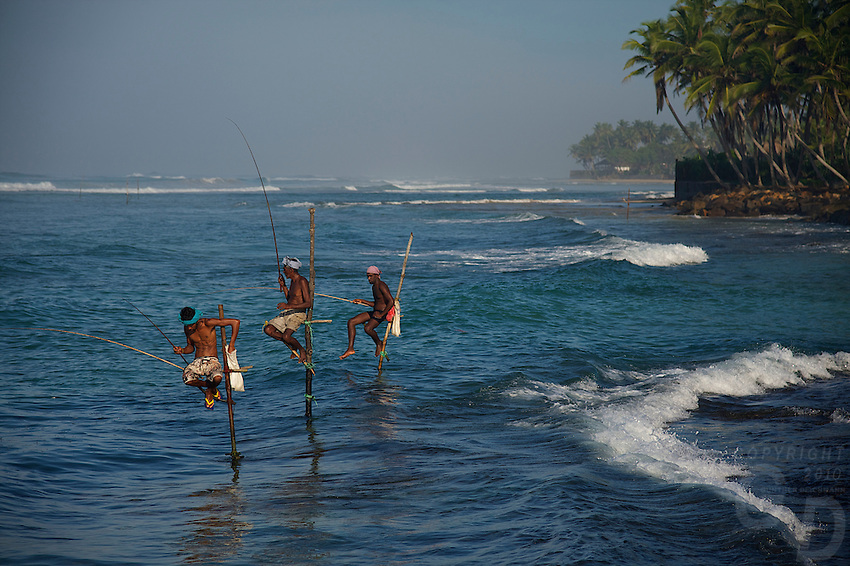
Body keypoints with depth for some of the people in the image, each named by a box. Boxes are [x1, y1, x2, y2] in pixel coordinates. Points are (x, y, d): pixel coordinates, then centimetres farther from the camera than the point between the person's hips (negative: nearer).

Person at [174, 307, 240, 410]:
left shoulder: (208, 323, -12)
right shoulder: (187, 328, 7)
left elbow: (235, 322, -15)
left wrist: (231, 345, -14)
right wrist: (182, 350, -2)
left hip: (212, 361, -4)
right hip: (197, 361, 4)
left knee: (217, 379, -39)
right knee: (187, 379, -31)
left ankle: (210, 390, 3)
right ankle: (210, 387, 4)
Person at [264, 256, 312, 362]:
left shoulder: (302, 281, -14)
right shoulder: (293, 281, 15)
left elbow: (308, 303, -21)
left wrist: (289, 306, -25)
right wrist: (283, 285, 15)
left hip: (298, 314, -9)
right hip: (287, 313, 9)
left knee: (286, 336, -29)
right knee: (268, 329, -6)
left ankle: (302, 350, 0)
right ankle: (292, 345, 7)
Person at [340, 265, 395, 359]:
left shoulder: (381, 286, -15)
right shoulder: (374, 287, 14)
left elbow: (391, 301, -23)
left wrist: (382, 314, -21)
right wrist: (362, 301, 17)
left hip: (384, 313, -10)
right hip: (375, 312, 10)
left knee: (368, 328, -34)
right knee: (351, 322, 0)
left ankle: (379, 343, -3)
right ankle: (350, 349, -1)